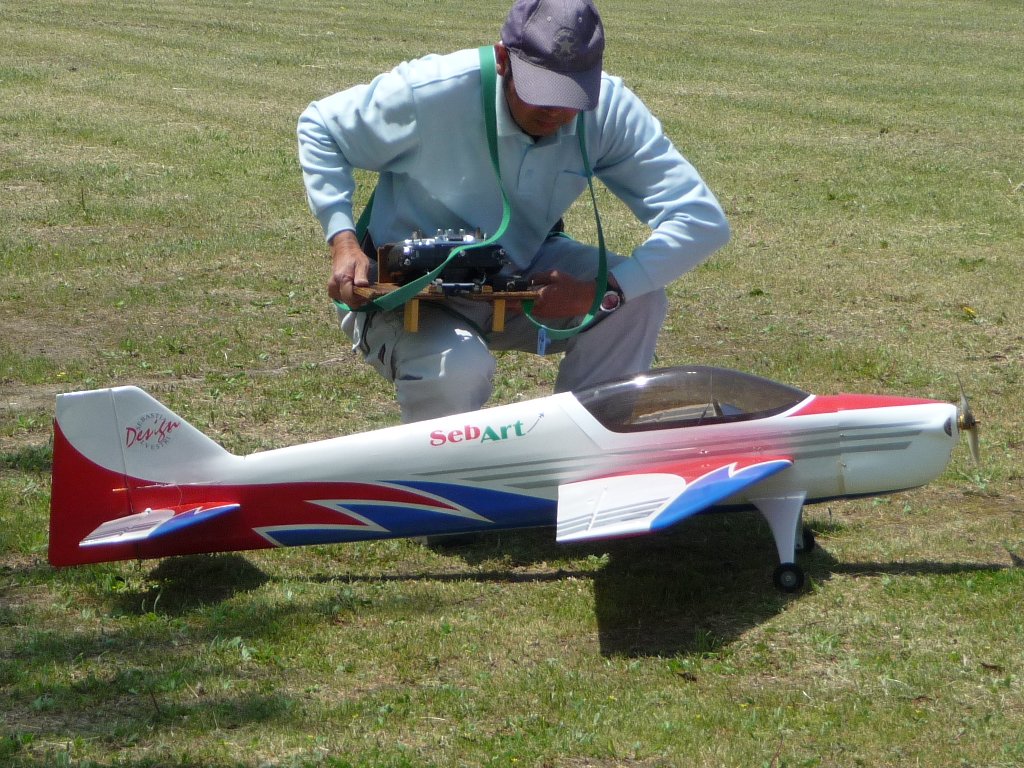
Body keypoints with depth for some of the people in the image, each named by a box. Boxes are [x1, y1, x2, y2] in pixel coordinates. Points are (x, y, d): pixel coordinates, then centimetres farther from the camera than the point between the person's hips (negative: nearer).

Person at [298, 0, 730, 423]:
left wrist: (601, 292, -35)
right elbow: (320, 126, -7)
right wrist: (342, 241, -21)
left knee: (637, 302, -22)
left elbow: (702, 220, -22)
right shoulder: (430, 94, -25)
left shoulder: (609, 111, -18)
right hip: (412, 292, -3)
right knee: (459, 368, -36)